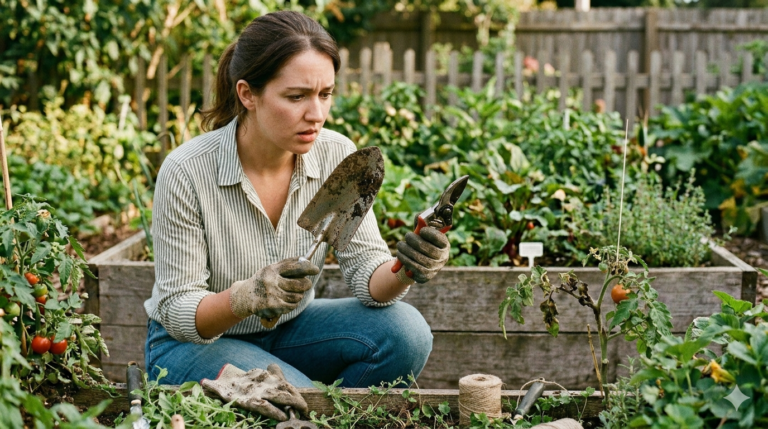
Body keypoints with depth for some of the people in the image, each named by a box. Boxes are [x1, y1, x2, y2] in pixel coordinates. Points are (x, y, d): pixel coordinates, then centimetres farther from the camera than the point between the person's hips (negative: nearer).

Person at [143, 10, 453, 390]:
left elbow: (366, 272, -12)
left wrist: (404, 271, -36)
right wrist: (248, 296, -42)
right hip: (191, 343, -4)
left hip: (287, 331, 5)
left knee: (406, 332, -20)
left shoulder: (337, 156, -13)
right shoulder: (186, 172, -25)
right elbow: (176, 311, -21)